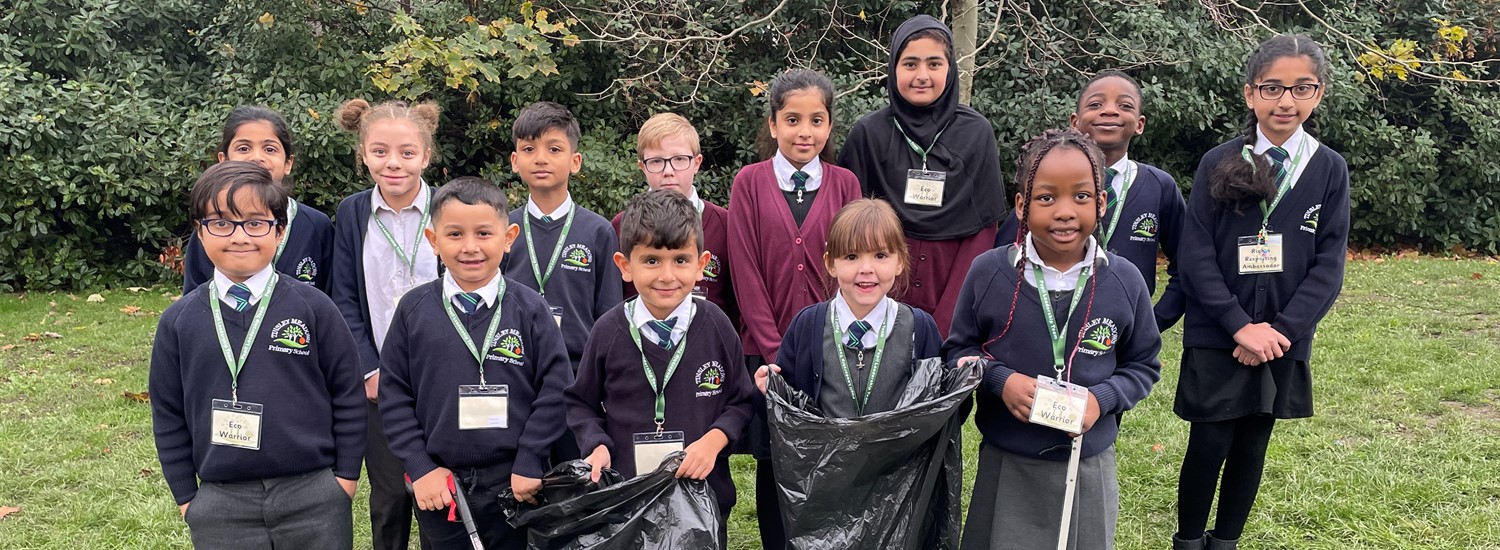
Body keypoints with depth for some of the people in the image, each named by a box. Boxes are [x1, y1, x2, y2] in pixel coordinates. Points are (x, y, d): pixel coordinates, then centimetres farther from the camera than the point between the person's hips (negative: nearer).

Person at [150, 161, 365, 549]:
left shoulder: (314, 308, -4)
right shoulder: (178, 322, 1)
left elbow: (347, 395, 0)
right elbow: (168, 413, 8)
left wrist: (346, 476, -1)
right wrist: (185, 495, 7)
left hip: (313, 497, -1)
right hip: (220, 503, 2)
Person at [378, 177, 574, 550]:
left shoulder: (530, 309, -4)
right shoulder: (414, 310, 0)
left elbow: (556, 389, -5)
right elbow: (394, 396, 1)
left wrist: (529, 464, -9)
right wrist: (420, 468, -5)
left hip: (513, 484, -1)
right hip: (438, 486, 1)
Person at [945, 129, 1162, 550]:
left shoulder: (1124, 281, -8)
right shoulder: (988, 272, -10)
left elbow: (1144, 365, 4)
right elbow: (958, 349, 2)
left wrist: (1103, 398, -14)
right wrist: (1000, 379, -16)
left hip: (1088, 467, 1)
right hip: (1005, 466, -1)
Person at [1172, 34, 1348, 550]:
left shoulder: (1329, 169, 1)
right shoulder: (1218, 165, -5)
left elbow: (1329, 264, -2)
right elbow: (1196, 257, -8)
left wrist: (1281, 329, -13)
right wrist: (1241, 326, -15)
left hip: (1283, 340, 2)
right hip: (1216, 339, -2)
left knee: (1252, 447, 11)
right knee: (1209, 446, 1)